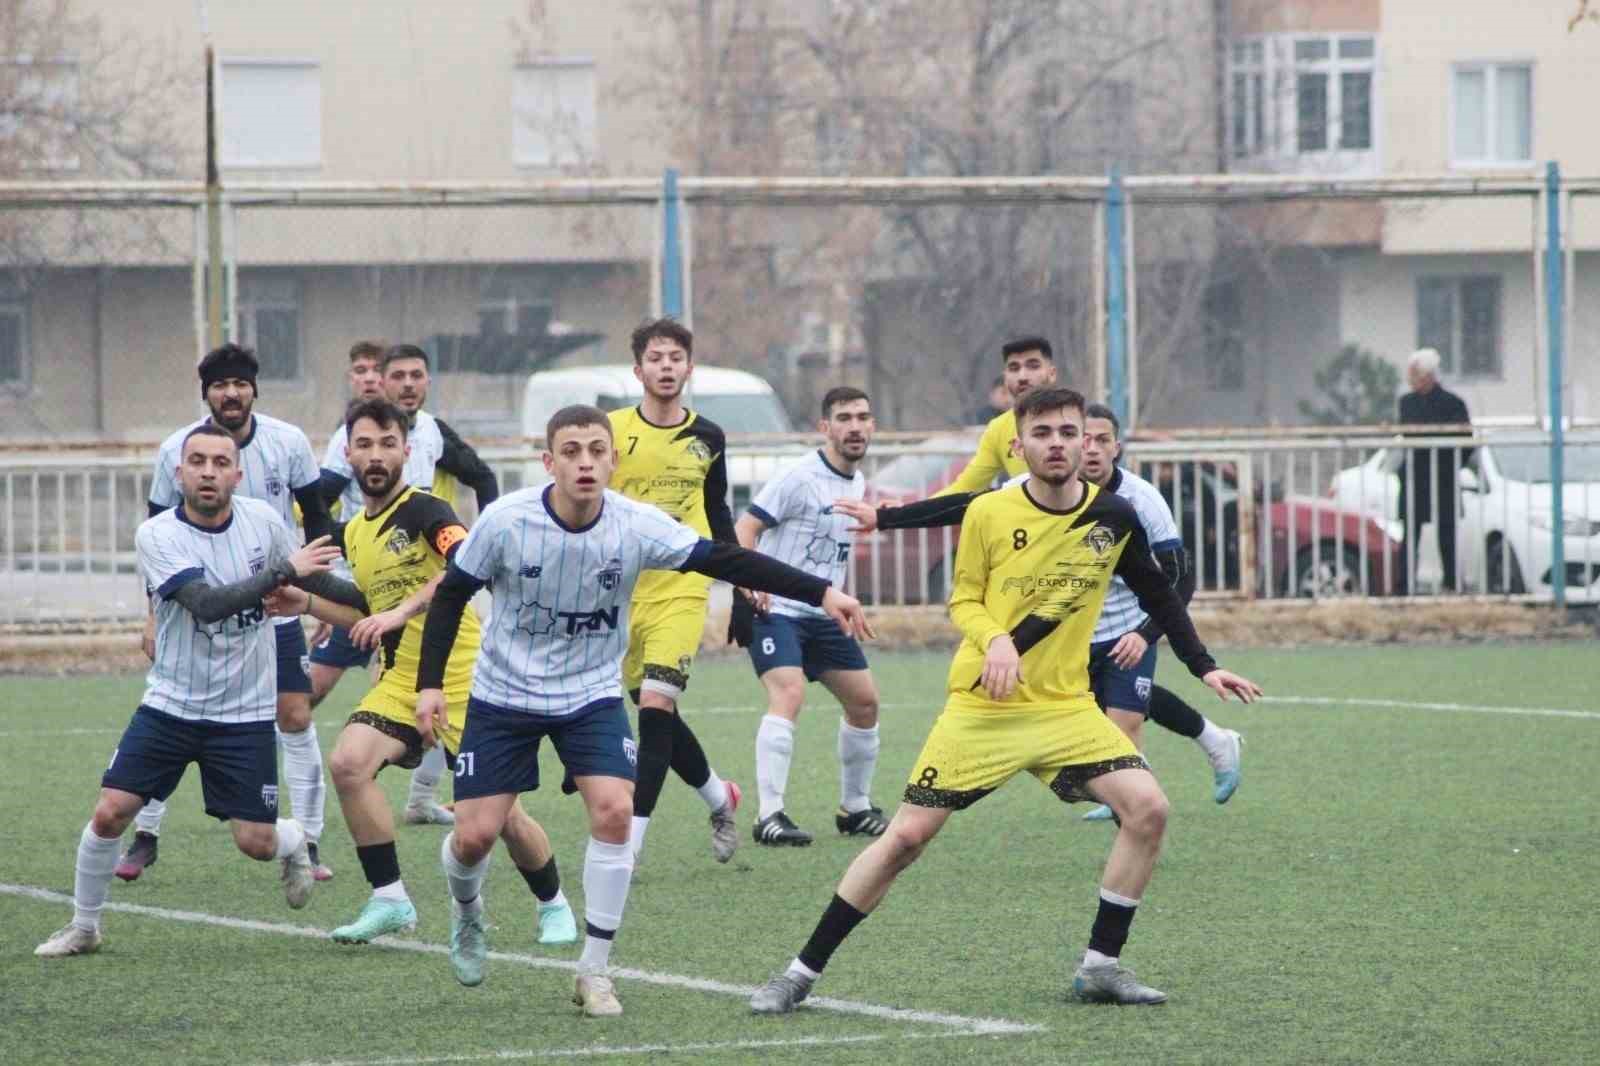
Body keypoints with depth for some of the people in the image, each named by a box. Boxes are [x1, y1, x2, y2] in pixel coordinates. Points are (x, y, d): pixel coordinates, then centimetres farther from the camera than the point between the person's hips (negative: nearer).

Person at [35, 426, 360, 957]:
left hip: (245, 713, 1)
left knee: (256, 842, -3)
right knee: (110, 813, -10)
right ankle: (83, 926, 11)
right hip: (170, 706, -1)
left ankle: (295, 841, 35)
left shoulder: (263, 519, -4)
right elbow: (206, 603, -28)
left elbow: (315, 580, 15)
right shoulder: (157, 535, -15)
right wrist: (283, 570, -31)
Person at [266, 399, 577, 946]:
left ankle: (554, 906, 23)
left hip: (462, 677, -6)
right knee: (348, 762, -19)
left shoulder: (423, 510, -11)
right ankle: (389, 900, -10)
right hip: (402, 678, 6)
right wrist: (309, 604, 13)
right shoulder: (350, 535, 13)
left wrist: (402, 611, -37)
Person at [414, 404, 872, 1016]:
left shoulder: (635, 525, -16)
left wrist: (820, 593, -21)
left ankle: (594, 970, -5)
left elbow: (725, 561, -15)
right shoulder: (507, 521, -19)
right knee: (475, 834, -5)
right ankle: (466, 913, 34)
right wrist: (430, 683, -10)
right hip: (504, 693, -1)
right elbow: (452, 593, -6)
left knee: (614, 810, -20)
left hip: (592, 695, 1)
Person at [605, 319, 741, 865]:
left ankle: (631, 841, -15)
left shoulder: (707, 438, 6)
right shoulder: (611, 431, -2)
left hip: (682, 590, 0)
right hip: (619, 590, 1)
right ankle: (718, 795, 32)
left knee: (655, 707, -15)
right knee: (653, 713, 6)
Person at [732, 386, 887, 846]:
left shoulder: (857, 483, 11)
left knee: (864, 700, 10)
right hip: (776, 608, -8)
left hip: (824, 613, 8)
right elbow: (745, 528, -17)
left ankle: (855, 807, 25)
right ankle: (769, 816, -27)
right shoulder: (799, 477, -14)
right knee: (788, 695, -25)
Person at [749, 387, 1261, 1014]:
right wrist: (996, 640, -20)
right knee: (906, 837, -7)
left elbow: (1158, 596, 14)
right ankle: (802, 973, 3)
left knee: (1147, 808, -16)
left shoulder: (1114, 518, -1)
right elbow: (963, 602, 1)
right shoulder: (988, 513, -8)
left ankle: (1101, 965, -2)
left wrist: (1204, 668, 12)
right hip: (982, 708, -3)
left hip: (1066, 705, 3)